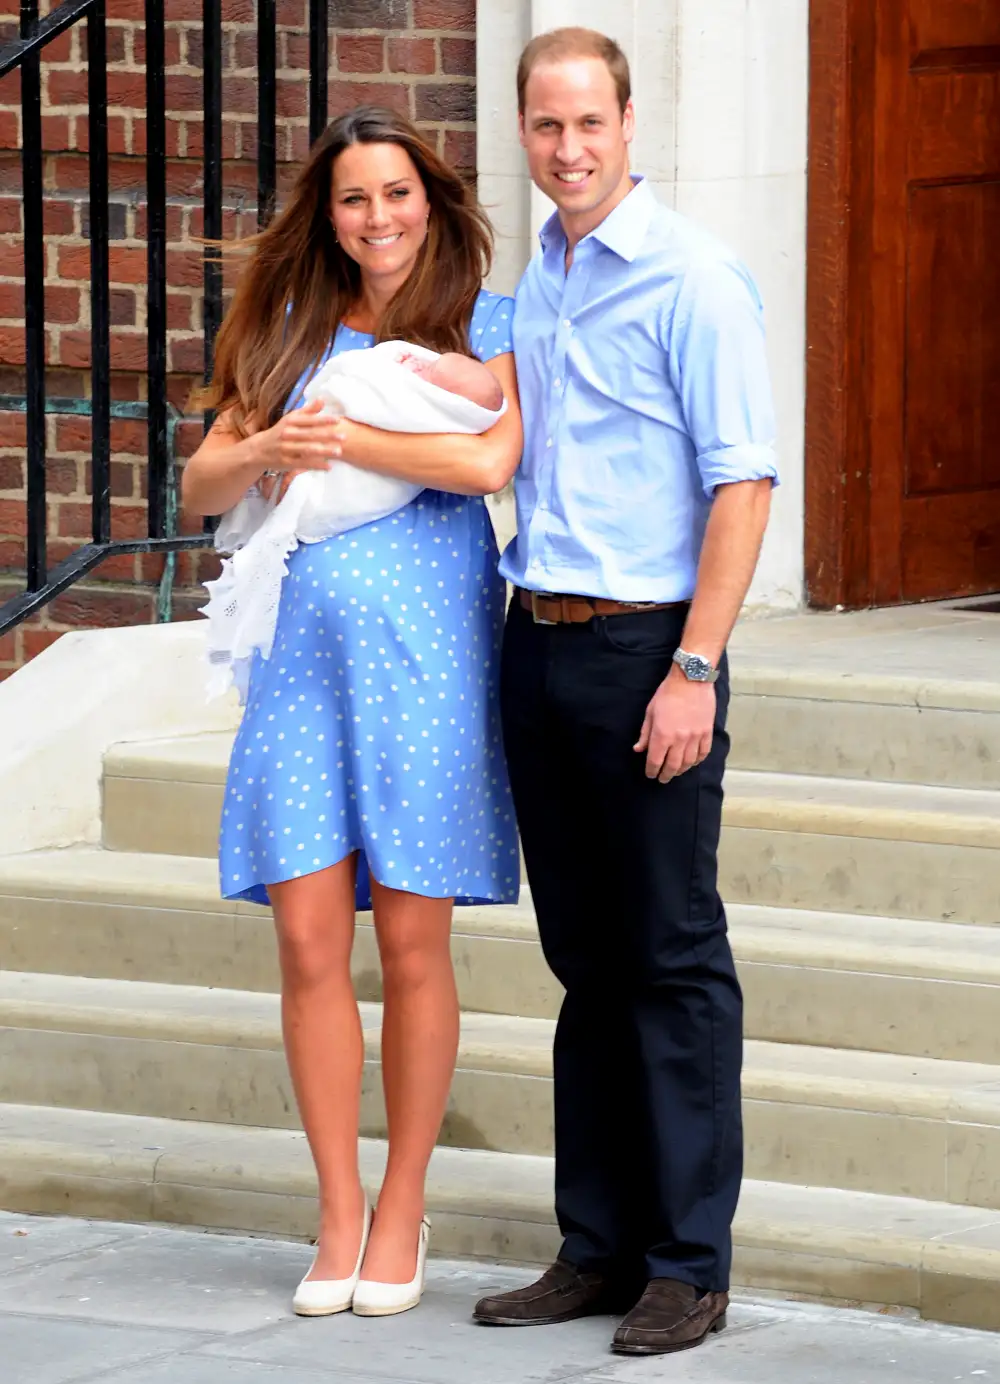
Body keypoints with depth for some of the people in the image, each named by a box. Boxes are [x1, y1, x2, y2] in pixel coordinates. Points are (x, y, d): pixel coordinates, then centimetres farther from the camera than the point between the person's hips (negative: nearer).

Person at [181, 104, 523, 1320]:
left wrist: (334, 435, -8)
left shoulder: (484, 327, 4)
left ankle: (403, 1208, 12)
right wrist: (262, 453, -10)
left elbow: (488, 460, -15)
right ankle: (338, 1213, 7)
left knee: (412, 945, 0)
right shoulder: (297, 332, 15)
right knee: (308, 943, -2)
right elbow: (201, 486, 12)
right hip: (303, 655, 3)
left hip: (424, 651, -3)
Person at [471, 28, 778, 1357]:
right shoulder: (530, 286, 13)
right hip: (539, 646, 7)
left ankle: (689, 1266, 1)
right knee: (587, 960, 11)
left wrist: (693, 670, -18)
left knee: (673, 961, -2)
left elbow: (742, 485, -14)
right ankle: (600, 1246, 17)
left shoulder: (691, 278, -10)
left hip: (644, 644, -7)